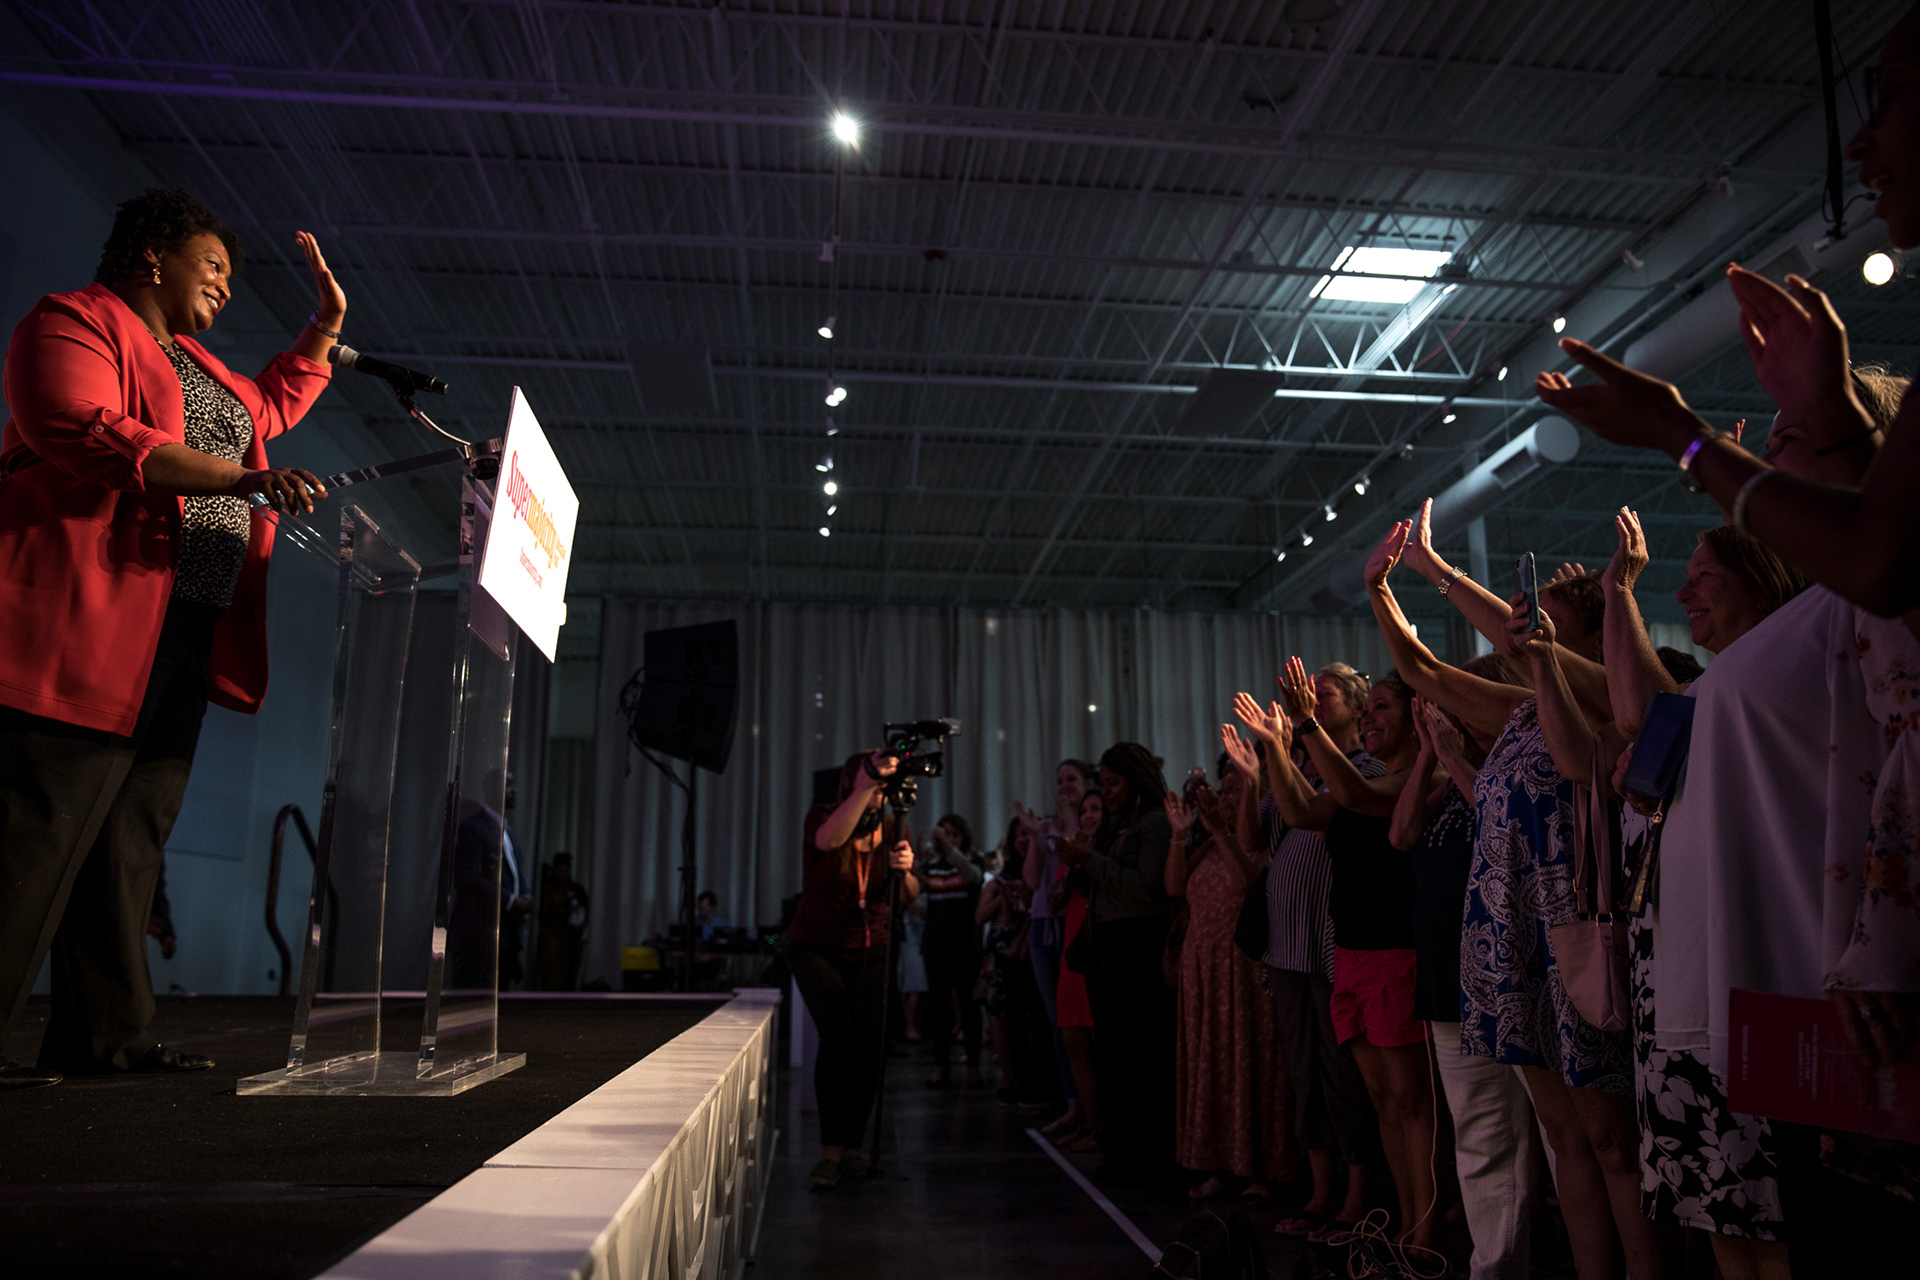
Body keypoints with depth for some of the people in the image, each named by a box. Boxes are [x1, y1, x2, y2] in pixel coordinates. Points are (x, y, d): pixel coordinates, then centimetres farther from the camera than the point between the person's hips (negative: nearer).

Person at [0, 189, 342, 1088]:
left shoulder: (192, 362, 27)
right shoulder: (72, 323, -1)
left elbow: (269, 404, 45)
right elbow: (83, 432, -19)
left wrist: (325, 327, 35)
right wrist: (239, 478, -22)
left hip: (183, 641, 9)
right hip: (87, 626, -9)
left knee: (129, 844, 8)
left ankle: (104, 1035, 13)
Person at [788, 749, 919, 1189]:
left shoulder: (892, 830, -4)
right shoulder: (822, 818, -15)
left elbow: (909, 898, -11)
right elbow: (830, 838, -41)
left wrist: (905, 871, -35)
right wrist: (867, 784, -55)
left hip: (870, 951, 3)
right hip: (817, 949, -3)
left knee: (869, 1045, -7)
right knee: (838, 1035, -21)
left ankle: (852, 1148, 11)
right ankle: (830, 1152, -15)